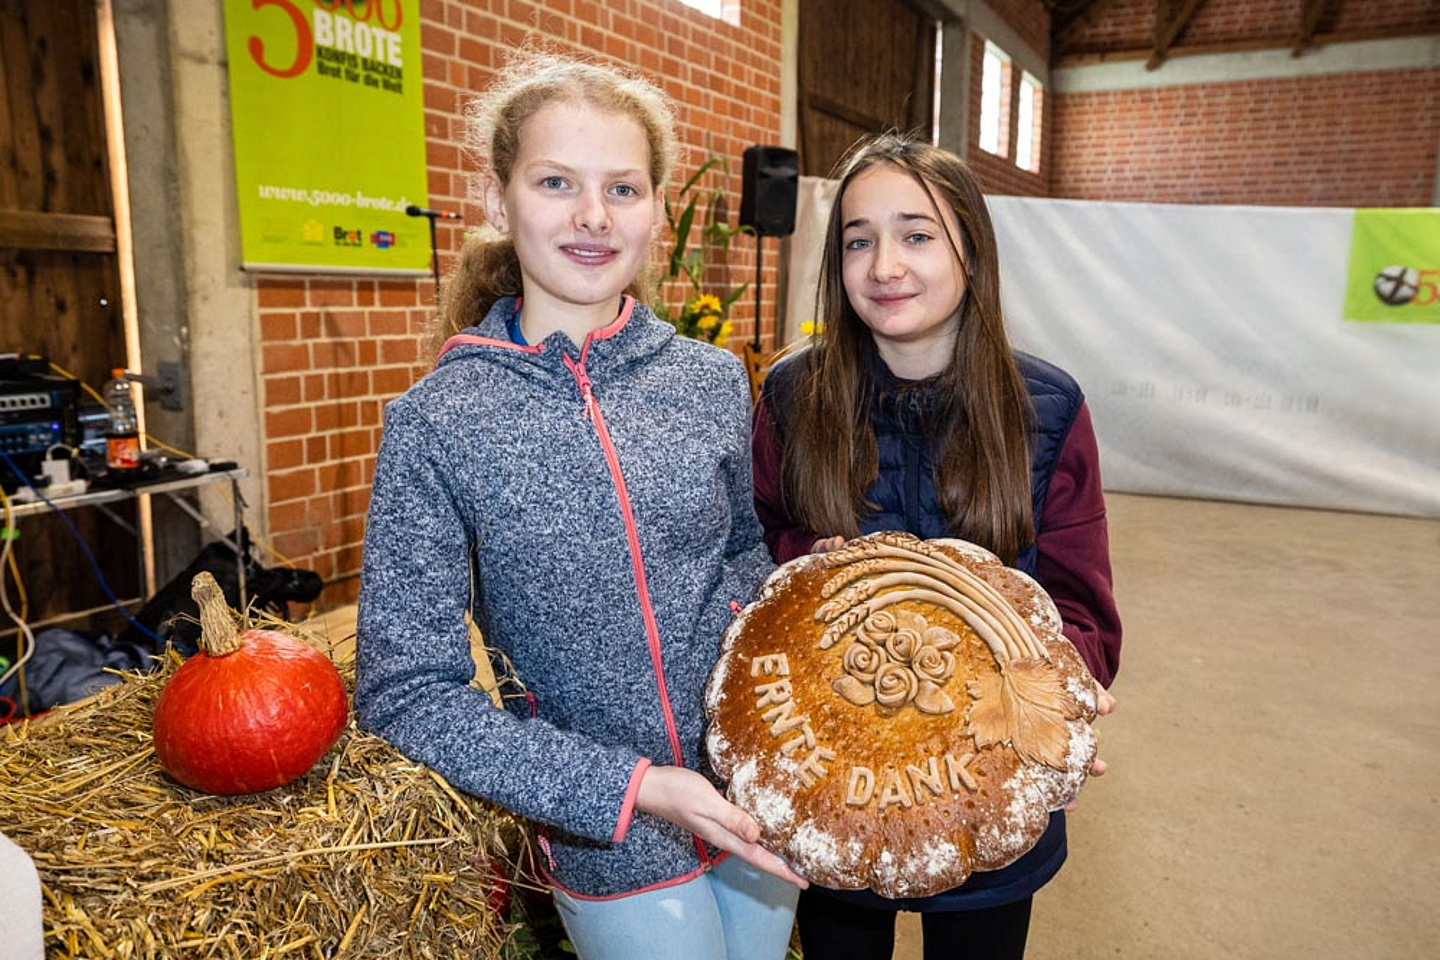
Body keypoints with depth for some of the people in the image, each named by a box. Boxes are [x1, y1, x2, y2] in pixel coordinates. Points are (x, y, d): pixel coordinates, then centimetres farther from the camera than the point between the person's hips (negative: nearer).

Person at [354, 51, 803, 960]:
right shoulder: (437, 423, -15)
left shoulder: (713, 382, -6)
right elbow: (408, 694, -13)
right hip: (612, 843, -3)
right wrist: (631, 787, -20)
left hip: (762, 808, 4)